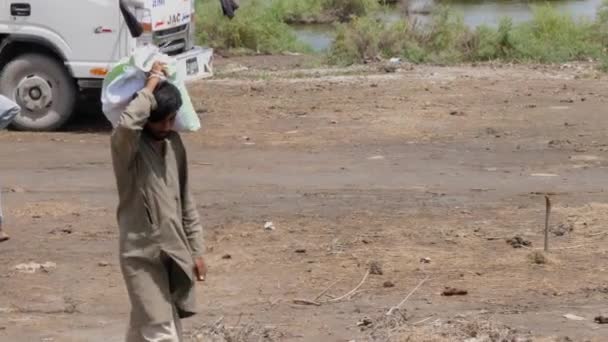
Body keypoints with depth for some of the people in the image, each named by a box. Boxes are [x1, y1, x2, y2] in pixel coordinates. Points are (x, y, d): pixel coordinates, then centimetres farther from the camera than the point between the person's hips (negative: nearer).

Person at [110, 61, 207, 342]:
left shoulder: (174, 144, 7)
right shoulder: (127, 146, -13)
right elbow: (127, 124, -40)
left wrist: (196, 251, 13)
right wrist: (152, 84, -26)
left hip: (174, 252, 6)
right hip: (142, 255, -6)